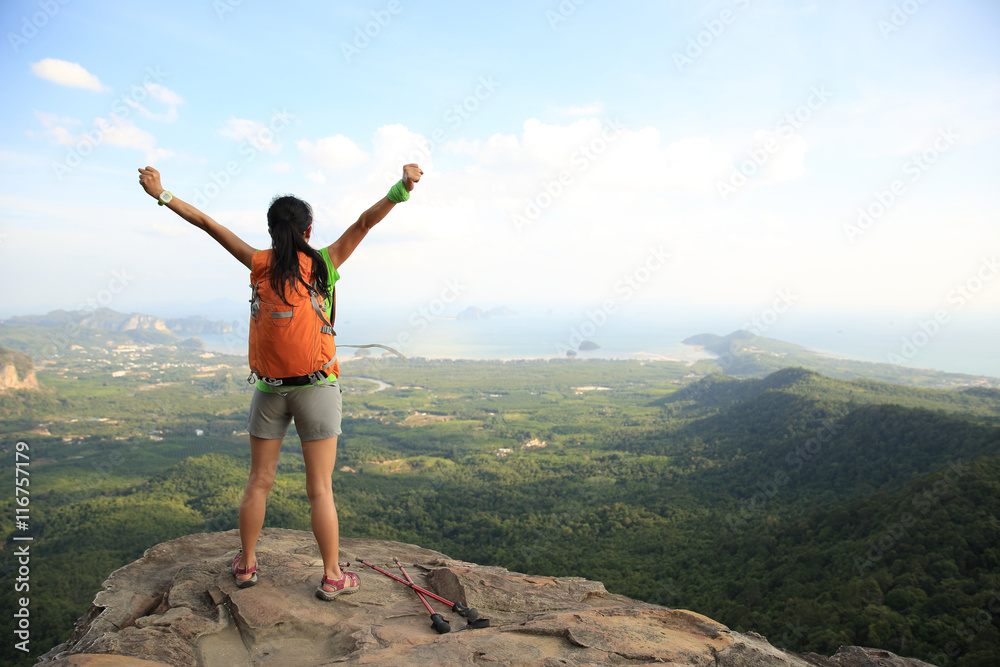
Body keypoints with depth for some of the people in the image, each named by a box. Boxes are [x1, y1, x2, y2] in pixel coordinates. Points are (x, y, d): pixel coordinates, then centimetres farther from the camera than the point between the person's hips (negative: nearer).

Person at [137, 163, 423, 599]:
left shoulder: (262, 265, -2)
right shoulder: (324, 264, -7)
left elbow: (210, 225, 5)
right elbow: (364, 223, -14)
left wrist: (162, 195, 13)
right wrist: (400, 189, -26)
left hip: (270, 388, 2)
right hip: (316, 387, -2)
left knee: (259, 481, 16)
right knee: (320, 488, 4)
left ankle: (246, 563, 31)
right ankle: (332, 576, 14)